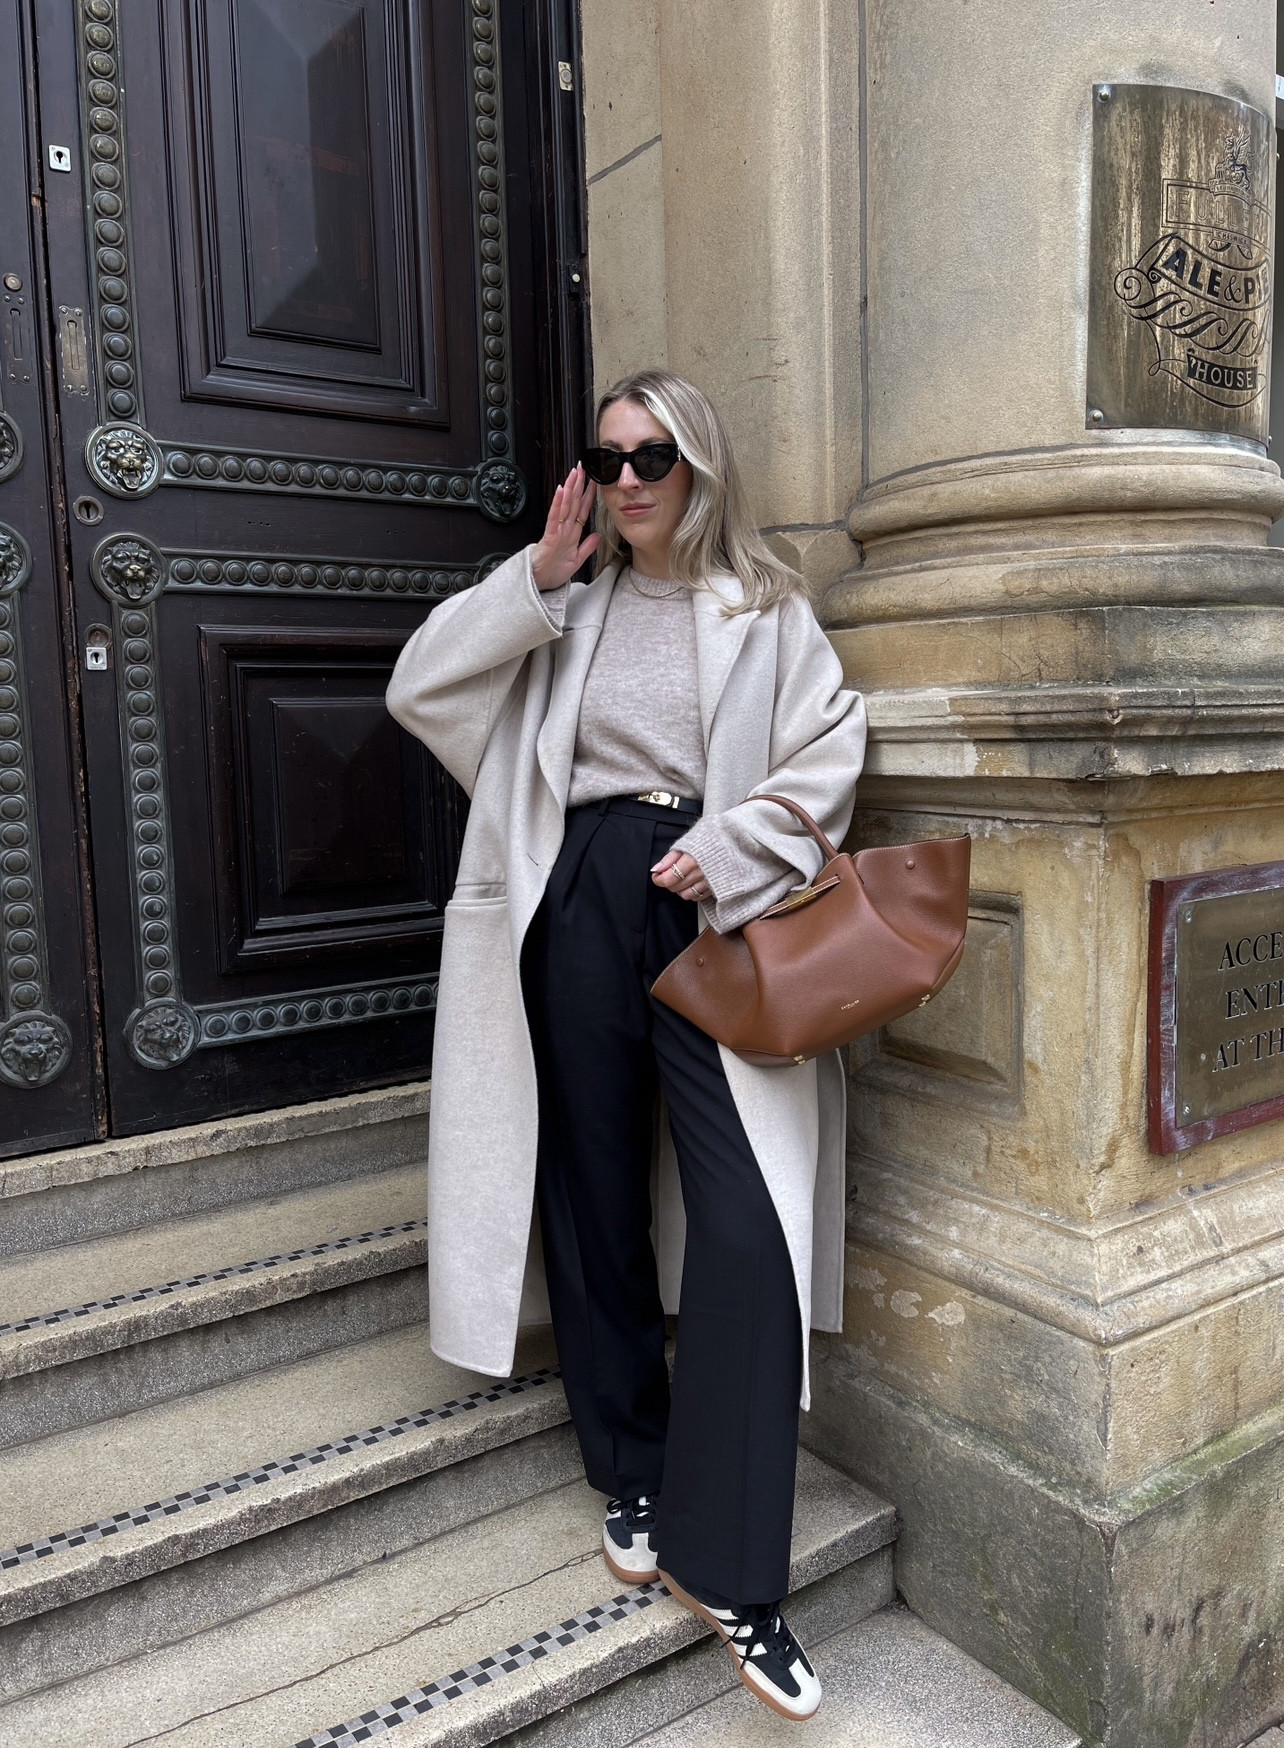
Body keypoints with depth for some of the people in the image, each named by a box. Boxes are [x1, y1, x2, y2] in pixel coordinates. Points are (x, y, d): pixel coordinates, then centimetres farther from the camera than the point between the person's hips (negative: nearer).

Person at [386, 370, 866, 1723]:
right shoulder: (564, 604, 12)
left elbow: (830, 746, 0)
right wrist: (538, 577, -4)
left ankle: (731, 1575, 3)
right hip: (579, 912, 3)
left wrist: (729, 847, -12)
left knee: (747, 1226, -10)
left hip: (709, 919, -2)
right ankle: (635, 1474, 32)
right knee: (596, 1196, 11)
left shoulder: (763, 607, 6)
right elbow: (420, 688, 4)